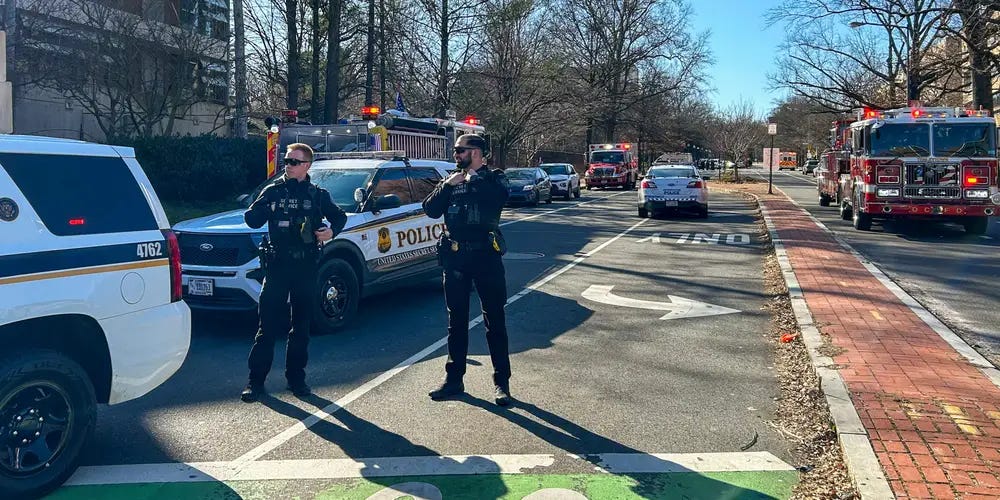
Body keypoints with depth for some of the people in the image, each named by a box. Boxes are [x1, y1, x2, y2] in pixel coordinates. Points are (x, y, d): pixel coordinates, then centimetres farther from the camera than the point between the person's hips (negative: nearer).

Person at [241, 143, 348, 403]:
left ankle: (296, 378, 19)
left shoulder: (318, 194, 7)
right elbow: (252, 220, 1)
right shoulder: (273, 191, 6)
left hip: (306, 267, 1)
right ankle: (256, 380, 4)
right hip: (277, 266, -1)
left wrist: (332, 230, -5)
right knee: (268, 325, -3)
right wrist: (259, 210, -21)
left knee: (301, 327, 8)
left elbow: (339, 216, 16)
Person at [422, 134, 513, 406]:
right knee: (456, 321, 11)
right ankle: (454, 378, 21)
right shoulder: (450, 181, 13)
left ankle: (502, 382, 8)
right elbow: (430, 210, 2)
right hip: (455, 258, 4)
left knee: (495, 320, 1)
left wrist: (474, 177, -10)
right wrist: (447, 185, -9)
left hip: (486, 255, -4)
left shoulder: (494, 178, 2)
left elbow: (499, 198, -20)